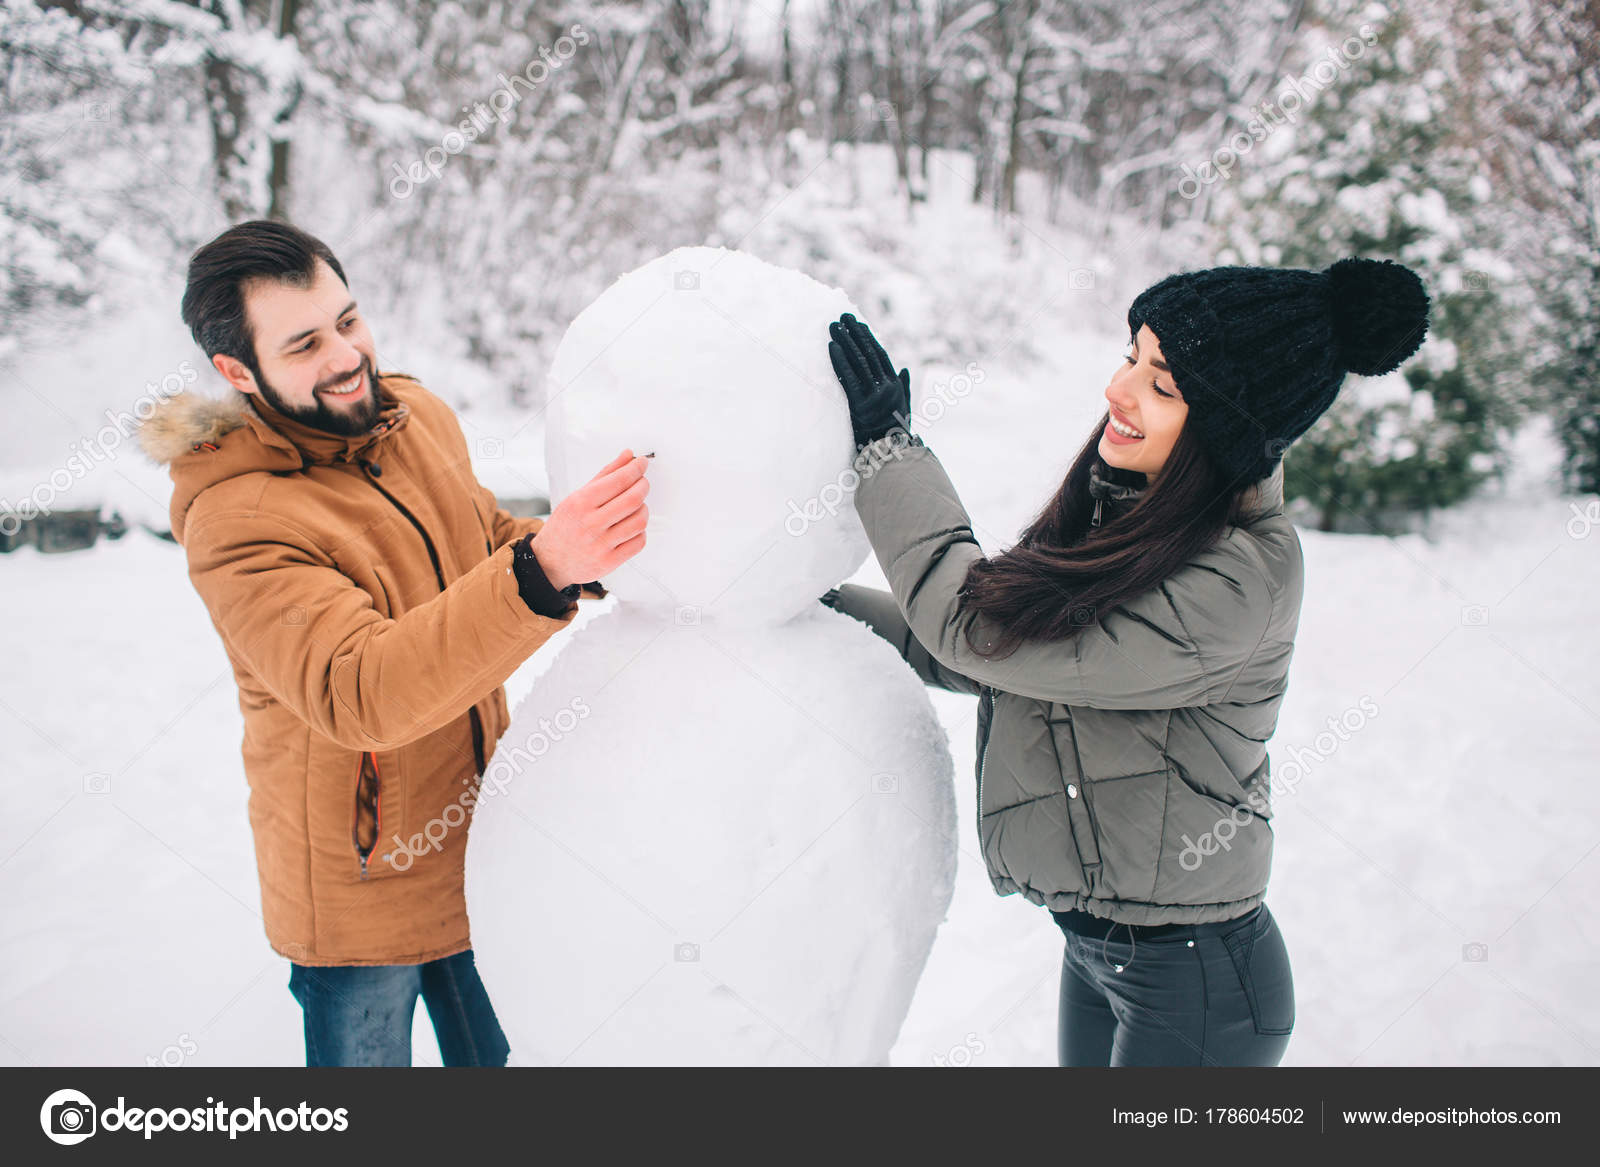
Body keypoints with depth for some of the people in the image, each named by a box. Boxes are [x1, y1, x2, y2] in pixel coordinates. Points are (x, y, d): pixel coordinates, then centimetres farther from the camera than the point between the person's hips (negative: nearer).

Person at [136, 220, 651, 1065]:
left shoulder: (421, 417, -3)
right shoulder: (234, 521, -25)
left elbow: (487, 539, 15)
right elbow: (358, 692, -39)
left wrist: (590, 552, -7)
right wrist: (541, 574, -50)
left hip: (485, 851, 6)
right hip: (359, 886, -6)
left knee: (500, 1055, 23)